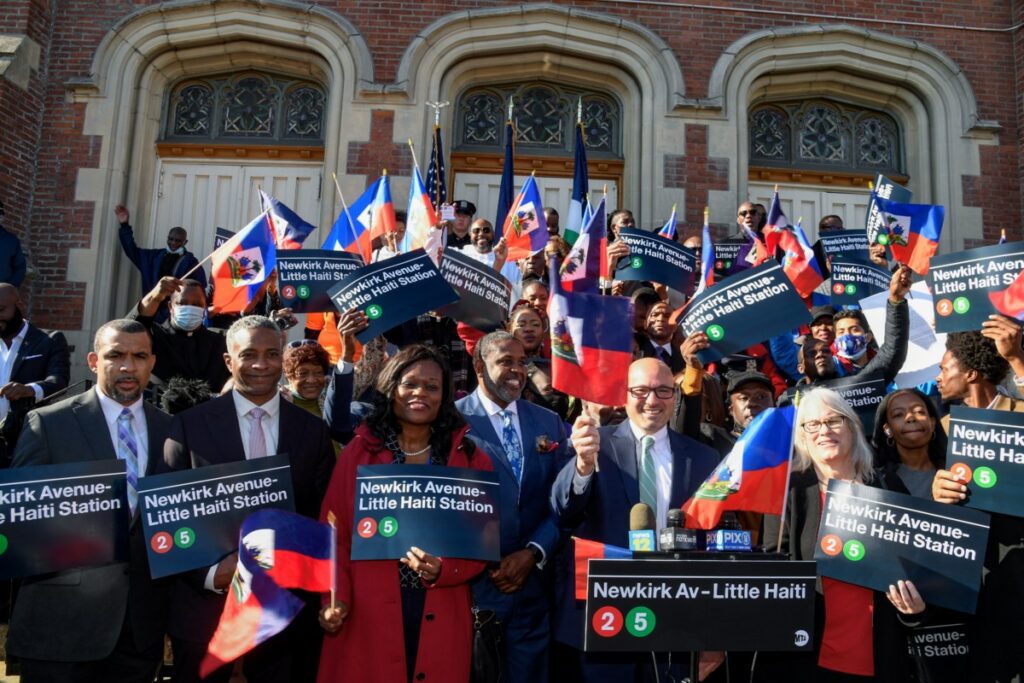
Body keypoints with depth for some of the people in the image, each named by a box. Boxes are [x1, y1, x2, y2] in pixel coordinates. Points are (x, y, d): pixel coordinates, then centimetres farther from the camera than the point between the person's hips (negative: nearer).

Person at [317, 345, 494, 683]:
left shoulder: (471, 460, 3)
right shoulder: (358, 452, 2)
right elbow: (336, 533, 1)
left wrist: (443, 570, -16)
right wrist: (336, 597, -12)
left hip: (440, 617, 1)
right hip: (366, 613, 0)